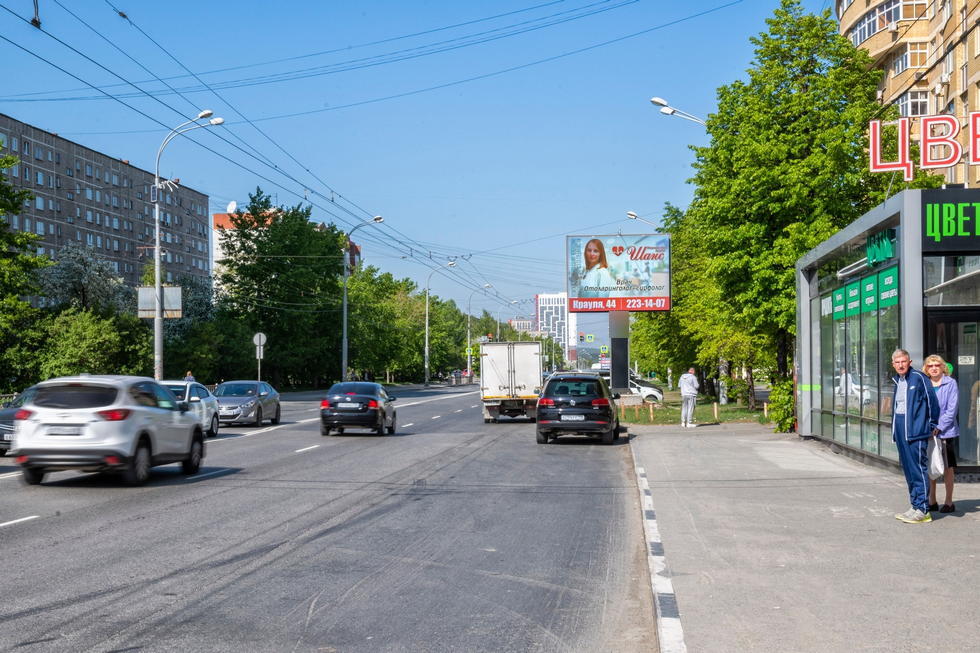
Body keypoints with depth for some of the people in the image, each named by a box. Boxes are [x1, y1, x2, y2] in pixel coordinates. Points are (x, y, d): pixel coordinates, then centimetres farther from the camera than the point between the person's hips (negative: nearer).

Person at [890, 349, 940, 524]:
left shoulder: (919, 378, -8)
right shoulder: (897, 381, 15)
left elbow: (932, 401, -6)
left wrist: (932, 426, 1)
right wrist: (894, 428, 18)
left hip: (916, 431, -8)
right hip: (900, 430, 8)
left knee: (918, 468, -8)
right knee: (908, 469, 10)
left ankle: (922, 510, -6)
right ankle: (915, 505, 17)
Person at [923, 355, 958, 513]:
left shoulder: (950, 383, -4)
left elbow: (952, 409, -9)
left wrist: (939, 427, -16)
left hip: (946, 432, -4)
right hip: (928, 433, 4)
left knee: (947, 467, 4)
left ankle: (949, 502, 12)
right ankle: (932, 501, 18)